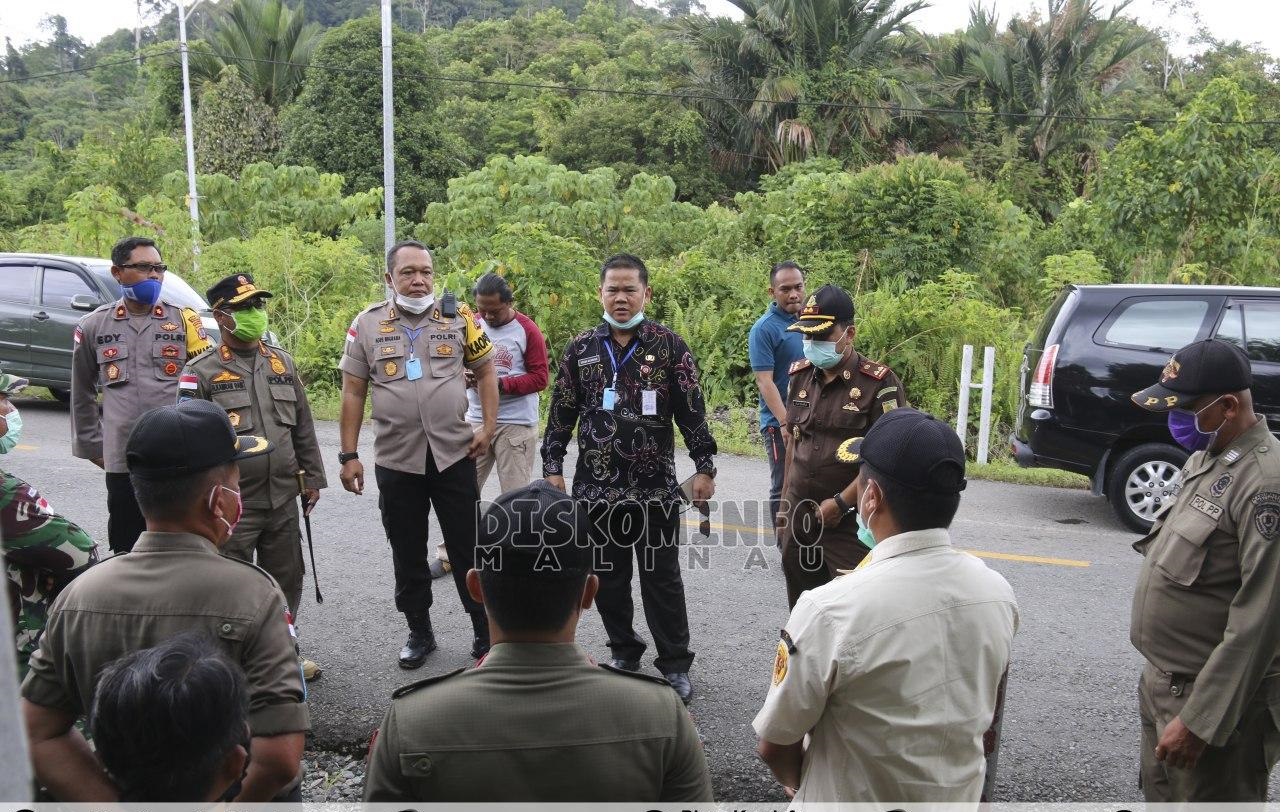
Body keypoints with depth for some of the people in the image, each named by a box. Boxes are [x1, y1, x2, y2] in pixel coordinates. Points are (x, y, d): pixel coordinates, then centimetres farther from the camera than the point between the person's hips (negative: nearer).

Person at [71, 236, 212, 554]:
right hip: (121, 459, 1)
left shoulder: (185, 320, 2)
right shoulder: (93, 326, 6)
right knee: (125, 548, 11)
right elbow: (82, 393, 16)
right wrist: (91, 445, 15)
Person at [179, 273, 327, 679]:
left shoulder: (282, 361, 9)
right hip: (232, 504, -5)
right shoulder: (201, 372, -7)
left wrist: (313, 476, 12)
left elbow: (303, 425, 14)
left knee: (287, 580, 15)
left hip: (283, 498, 5)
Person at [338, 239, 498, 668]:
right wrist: (348, 456, 1)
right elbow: (353, 393, 3)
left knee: (468, 549, 8)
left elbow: (485, 370, 8)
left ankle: (485, 630, 23)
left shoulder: (458, 317, 0)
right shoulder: (367, 324, 0)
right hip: (395, 461, 1)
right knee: (407, 553, 13)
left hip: (455, 455, -1)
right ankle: (419, 632, 30)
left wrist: (488, 427, -2)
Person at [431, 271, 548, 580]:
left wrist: (500, 383, -19)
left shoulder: (527, 331, -8)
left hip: (516, 425, -4)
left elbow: (540, 377, -9)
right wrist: (464, 375, -7)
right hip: (475, 421, 4)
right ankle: (450, 555, 19)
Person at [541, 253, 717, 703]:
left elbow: (692, 411, -1)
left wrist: (704, 466, -4)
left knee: (662, 577, 5)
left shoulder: (669, 345, -2)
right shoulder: (580, 348, 5)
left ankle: (676, 664, 18)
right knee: (607, 577, 12)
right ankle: (624, 651, 30)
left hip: (655, 488, -3)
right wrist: (553, 467, 7)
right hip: (596, 487, 3)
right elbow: (561, 414, 10)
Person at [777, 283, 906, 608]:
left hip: (850, 522, -6)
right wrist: (785, 502, 14)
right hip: (800, 518, 6)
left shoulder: (879, 383, -12)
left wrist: (841, 503, -15)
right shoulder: (800, 376, 7)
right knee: (802, 607, 16)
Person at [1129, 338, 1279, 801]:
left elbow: (1259, 619, -25)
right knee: (1161, 794, 21)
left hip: (1213, 697, -8)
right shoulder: (1205, 457, 7)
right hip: (1163, 681, 9)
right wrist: (1160, 677, 17)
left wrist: (1200, 720, -22)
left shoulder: (1265, 481, -22)